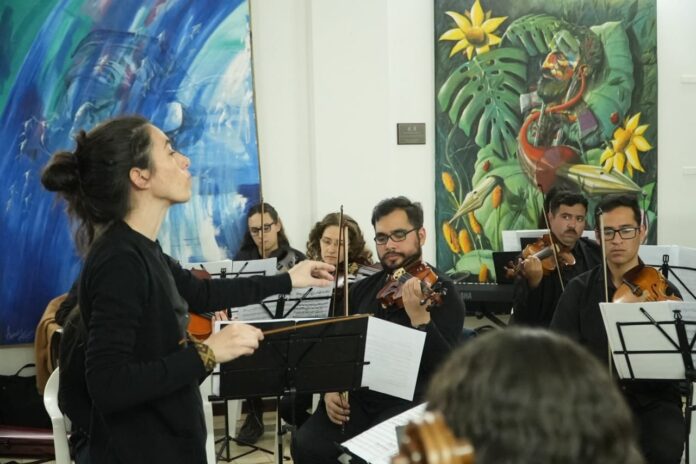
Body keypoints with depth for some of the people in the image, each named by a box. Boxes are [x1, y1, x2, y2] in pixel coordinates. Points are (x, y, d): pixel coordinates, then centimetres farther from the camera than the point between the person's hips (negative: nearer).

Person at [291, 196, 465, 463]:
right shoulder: (362, 290, 14)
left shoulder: (441, 291, -4)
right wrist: (332, 389, 1)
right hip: (357, 398, 5)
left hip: (411, 402, -5)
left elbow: (445, 367, -16)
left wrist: (419, 316, -32)